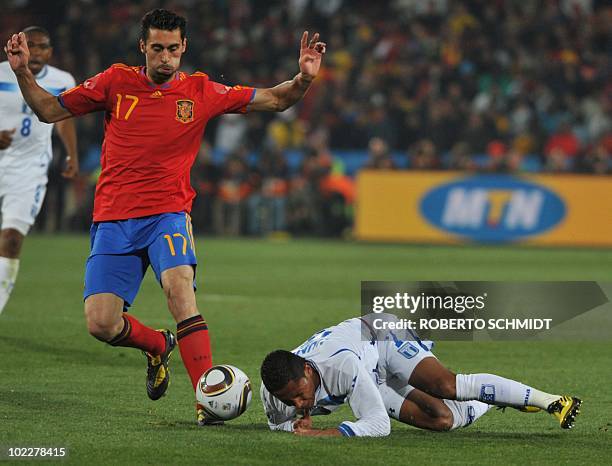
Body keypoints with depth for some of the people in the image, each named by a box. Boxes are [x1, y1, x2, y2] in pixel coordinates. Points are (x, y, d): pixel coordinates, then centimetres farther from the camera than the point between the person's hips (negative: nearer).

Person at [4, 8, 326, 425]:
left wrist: (303, 79, -9)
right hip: (113, 219, 1)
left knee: (179, 288, -31)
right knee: (101, 324, -10)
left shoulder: (201, 91, 5)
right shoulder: (116, 82, 5)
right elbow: (50, 110, 11)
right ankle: (157, 345, 25)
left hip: (168, 214, -1)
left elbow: (273, 100, 9)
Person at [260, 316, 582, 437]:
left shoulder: (341, 366, -45)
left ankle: (549, 400, -11)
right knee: (441, 419, -9)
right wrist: (297, 426, -32)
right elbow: (277, 424, -7)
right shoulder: (271, 392, -30)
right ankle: (488, 405, 25)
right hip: (372, 378, 4)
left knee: (447, 387, -26)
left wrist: (319, 434, -51)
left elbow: (378, 424, -43)